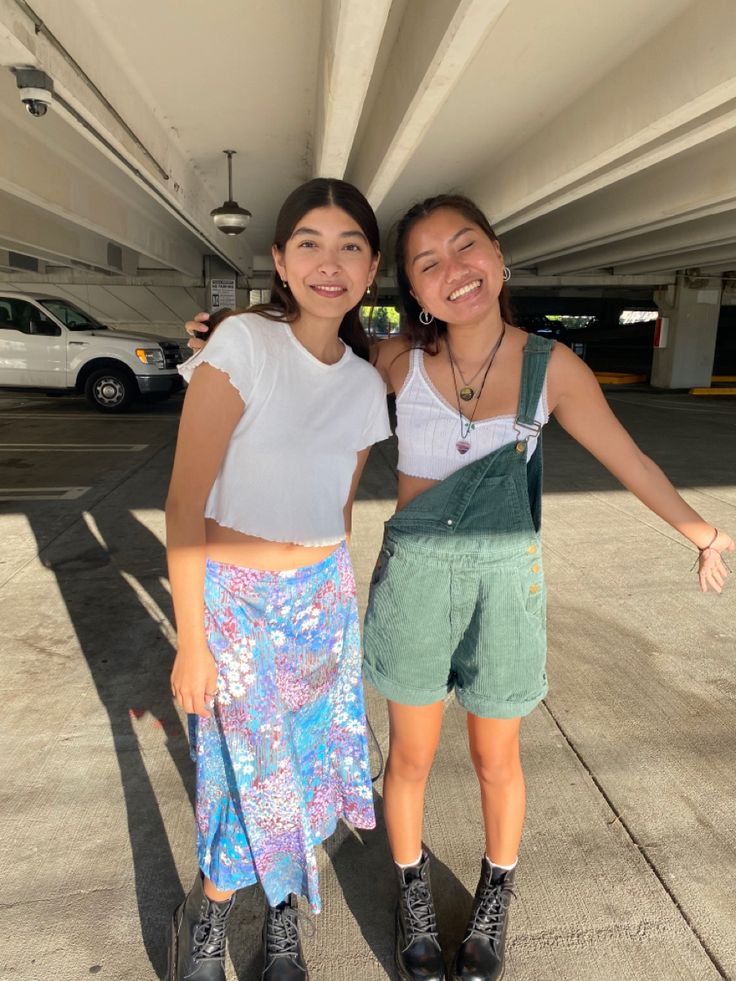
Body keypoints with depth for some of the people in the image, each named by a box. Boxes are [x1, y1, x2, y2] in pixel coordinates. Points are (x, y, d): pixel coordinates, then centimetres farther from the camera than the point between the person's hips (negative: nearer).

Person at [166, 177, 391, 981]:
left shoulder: (367, 384, 3)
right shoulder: (243, 344, -14)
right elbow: (185, 502, -15)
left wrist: (336, 596, 15)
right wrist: (191, 641, -14)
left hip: (323, 597, 5)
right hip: (232, 597, -4)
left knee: (306, 767, 14)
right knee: (254, 780, 4)